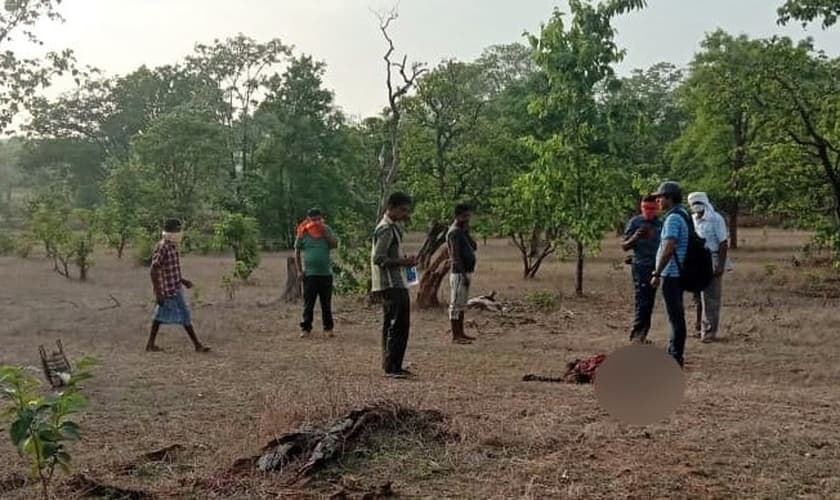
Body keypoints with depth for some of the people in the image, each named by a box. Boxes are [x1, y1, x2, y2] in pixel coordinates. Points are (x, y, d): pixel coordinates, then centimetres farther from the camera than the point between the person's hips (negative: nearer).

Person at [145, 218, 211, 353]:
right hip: (170, 290, -9)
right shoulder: (162, 248, -20)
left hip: (175, 288, 9)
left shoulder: (171, 247, 10)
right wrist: (158, 293, -22)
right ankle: (197, 345, 3)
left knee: (161, 316, 13)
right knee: (184, 316, -3)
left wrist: (183, 281, 17)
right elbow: (154, 271, -21)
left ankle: (151, 344, 20)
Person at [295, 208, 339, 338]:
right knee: (308, 303, 2)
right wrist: (299, 270, 0)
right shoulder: (303, 233, 1)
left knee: (326, 303, 8)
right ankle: (306, 328, 9)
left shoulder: (326, 230, 5)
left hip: (326, 273, 1)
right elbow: (297, 252, 5)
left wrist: (325, 232, -11)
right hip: (309, 274, -1)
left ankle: (328, 327, 15)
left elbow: (335, 244, -4)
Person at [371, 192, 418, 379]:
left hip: (398, 284, 11)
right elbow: (378, 258, -20)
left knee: (401, 325, 13)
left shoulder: (394, 227, 18)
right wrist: (403, 262, -18)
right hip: (391, 285, -11)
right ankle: (391, 367, -5)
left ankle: (394, 366, 19)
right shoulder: (386, 229, -14)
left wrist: (405, 260, 10)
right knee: (395, 325, -9)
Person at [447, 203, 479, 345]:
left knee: (462, 304, 14)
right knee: (456, 304, -5)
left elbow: (474, 247, 17)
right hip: (459, 273, -10)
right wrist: (464, 274, -22)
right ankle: (455, 336, -2)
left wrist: (467, 233, 6)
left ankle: (461, 333, 21)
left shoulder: (462, 231, 14)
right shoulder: (454, 232, -16)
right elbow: (455, 256, -21)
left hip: (466, 272, 10)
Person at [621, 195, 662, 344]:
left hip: (655, 267, 5)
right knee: (642, 303, -13)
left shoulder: (660, 224, 11)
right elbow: (624, 246, -3)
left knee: (649, 304, 6)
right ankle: (636, 335, -11)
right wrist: (635, 237, -21)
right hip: (641, 266, -5)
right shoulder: (635, 222, -4)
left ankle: (642, 336, 12)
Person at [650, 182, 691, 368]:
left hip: (671, 274, -10)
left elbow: (668, 249, -26)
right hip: (678, 273, 10)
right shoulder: (683, 215, 15)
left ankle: (675, 357, 0)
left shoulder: (673, 218, -17)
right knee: (676, 315, 16)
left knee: (675, 316, -5)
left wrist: (657, 273, -22)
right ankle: (674, 354, 25)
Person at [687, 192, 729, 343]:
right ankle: (700, 328, 21)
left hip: (712, 264, -6)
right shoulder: (693, 220, 10)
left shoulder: (716, 219, -8)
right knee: (698, 298, 10)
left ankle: (709, 332, 0)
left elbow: (723, 243, -10)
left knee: (710, 299, -4)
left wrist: (720, 265, -16)